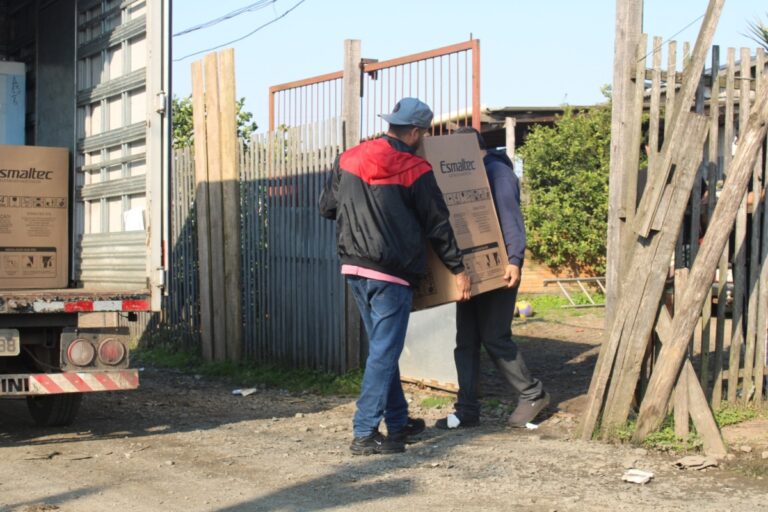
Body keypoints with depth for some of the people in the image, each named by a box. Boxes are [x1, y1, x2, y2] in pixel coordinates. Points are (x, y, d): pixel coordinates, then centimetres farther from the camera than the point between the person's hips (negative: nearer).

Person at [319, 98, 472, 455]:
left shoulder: (347, 160, 6)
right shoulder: (415, 171, -9)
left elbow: (327, 207, 13)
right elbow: (438, 225, -3)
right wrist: (458, 270, 7)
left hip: (354, 268, 7)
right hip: (391, 275, -7)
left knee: (382, 348, 17)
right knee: (384, 352, -2)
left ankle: (398, 421, 27)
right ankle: (365, 433, -4)